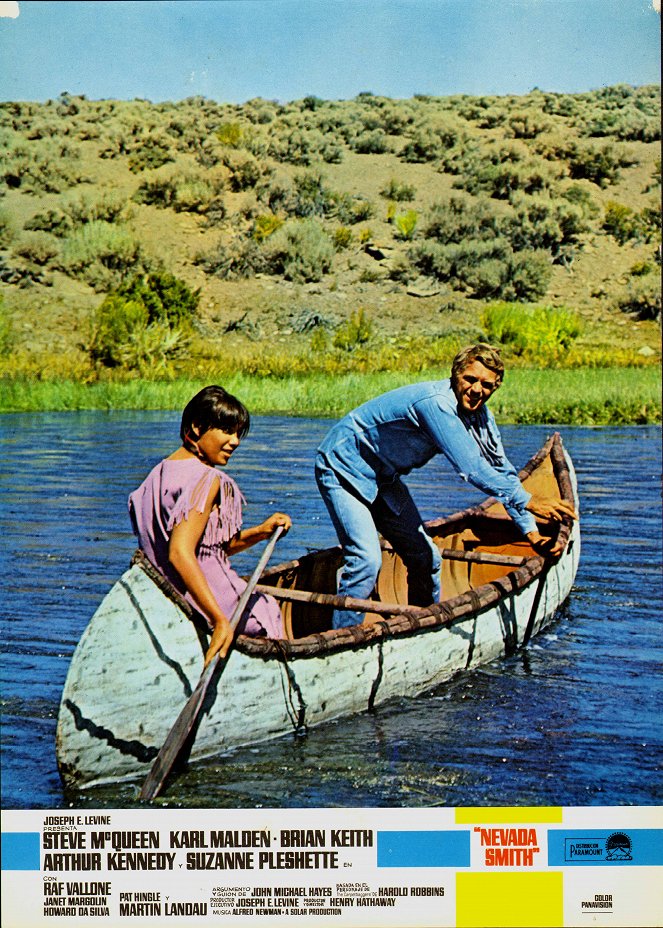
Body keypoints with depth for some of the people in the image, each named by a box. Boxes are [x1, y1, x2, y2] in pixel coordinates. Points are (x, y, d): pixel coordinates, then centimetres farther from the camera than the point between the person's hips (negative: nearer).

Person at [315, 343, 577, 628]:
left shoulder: (480, 416, -3)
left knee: (425, 557, 11)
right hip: (344, 468, -9)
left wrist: (532, 532, -3)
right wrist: (528, 502, -30)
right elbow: (471, 468, -35)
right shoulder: (435, 403, -32)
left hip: (382, 477, 9)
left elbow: (503, 472, 4)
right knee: (366, 560, -23)